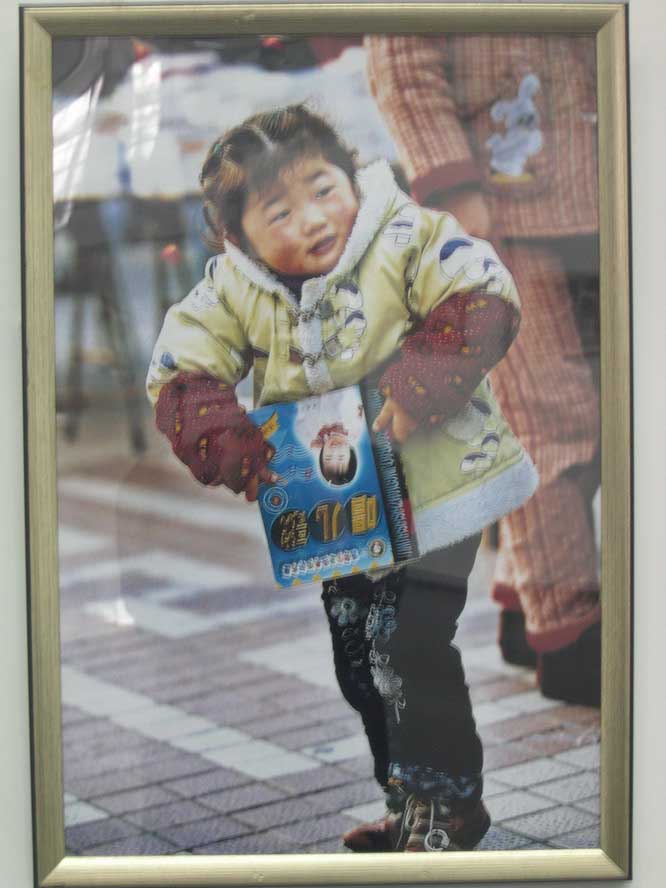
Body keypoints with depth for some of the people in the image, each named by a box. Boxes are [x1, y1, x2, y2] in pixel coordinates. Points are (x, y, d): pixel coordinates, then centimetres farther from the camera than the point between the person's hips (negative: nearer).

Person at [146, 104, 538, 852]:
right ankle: (408, 803, 32)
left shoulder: (406, 241, -14)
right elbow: (180, 373, -5)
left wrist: (420, 390, -31)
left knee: (410, 652, -9)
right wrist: (231, 450, -20)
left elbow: (483, 300, -22)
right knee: (358, 664, 14)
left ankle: (446, 804, 12)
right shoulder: (234, 290, -4)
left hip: (431, 498, -5)